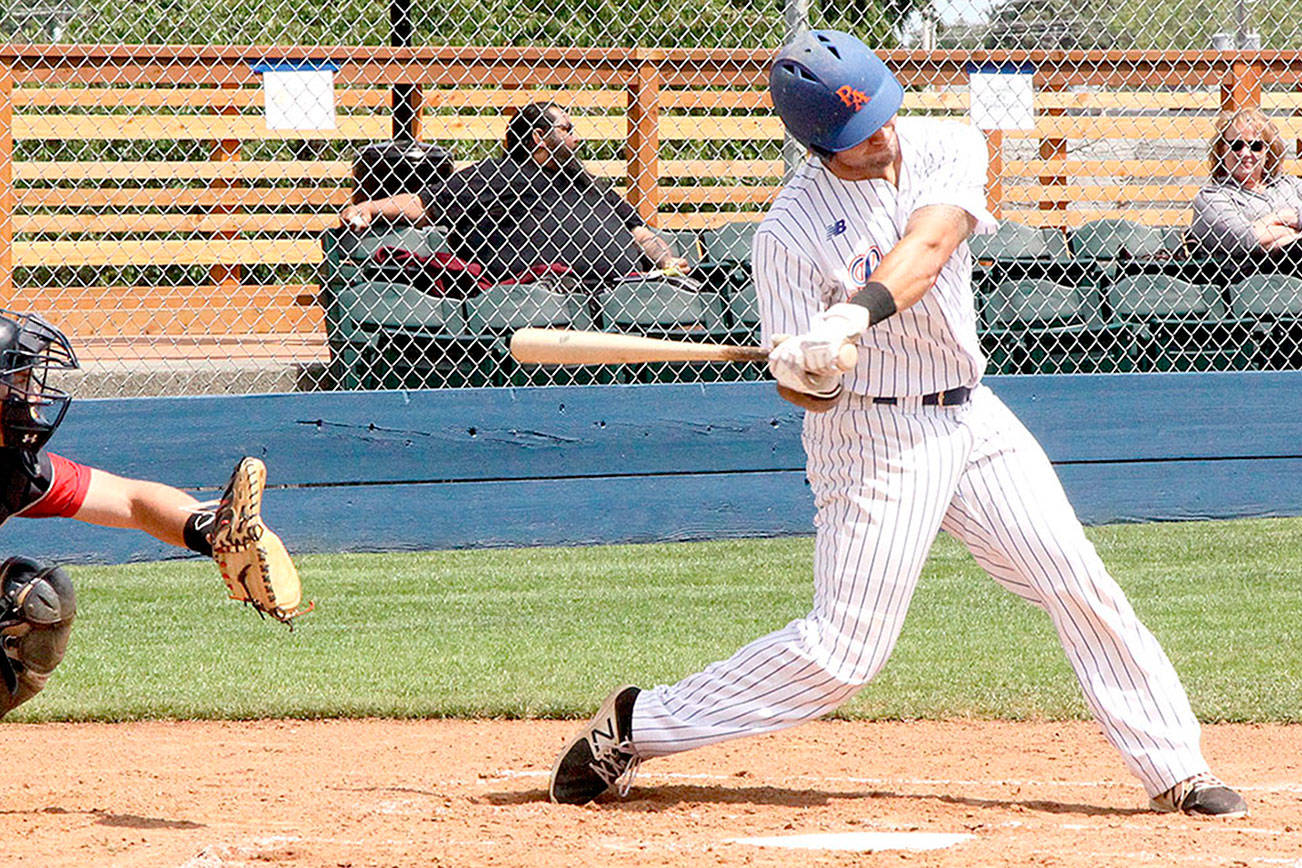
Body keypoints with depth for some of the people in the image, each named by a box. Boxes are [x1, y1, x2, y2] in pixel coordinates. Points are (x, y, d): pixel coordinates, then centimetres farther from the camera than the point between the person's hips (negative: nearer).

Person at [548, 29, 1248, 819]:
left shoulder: (948, 150, -4)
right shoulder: (790, 234, -15)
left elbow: (928, 245, -24)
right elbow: (813, 390, -12)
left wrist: (859, 313, -41)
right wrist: (803, 370, -37)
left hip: (972, 419, 5)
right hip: (872, 436, -5)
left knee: (1081, 588, 0)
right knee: (844, 650, -10)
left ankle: (1177, 772, 10)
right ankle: (635, 726, 1)